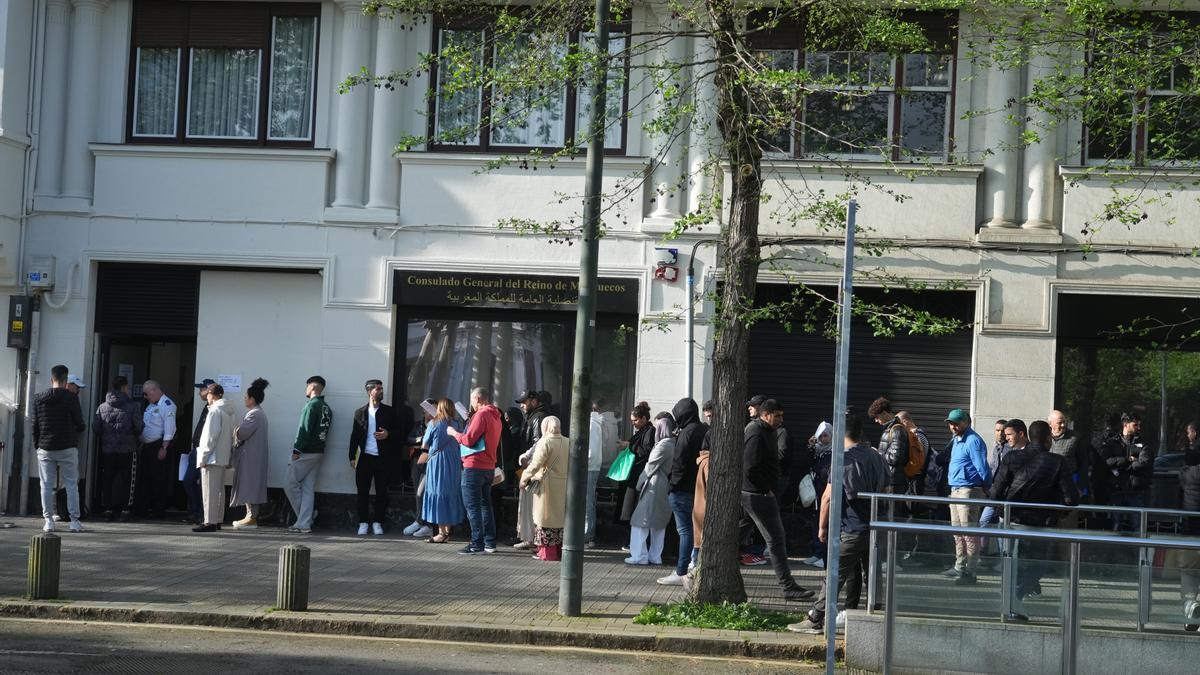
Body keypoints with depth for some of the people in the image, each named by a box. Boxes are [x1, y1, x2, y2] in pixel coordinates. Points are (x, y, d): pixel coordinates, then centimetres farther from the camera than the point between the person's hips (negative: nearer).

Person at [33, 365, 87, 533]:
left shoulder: (39, 398, 2)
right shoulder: (71, 398, -8)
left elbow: (34, 424, 4)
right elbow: (79, 423, -5)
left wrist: (37, 444, 14)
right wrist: (80, 429, 19)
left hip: (45, 448, 2)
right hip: (67, 448, -2)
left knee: (46, 485, 7)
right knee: (71, 484, 4)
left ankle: (49, 521, 5)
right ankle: (75, 521, 3)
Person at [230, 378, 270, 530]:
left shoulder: (254, 414, -16)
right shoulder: (260, 413, 17)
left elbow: (242, 432, -22)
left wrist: (236, 430, -2)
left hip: (251, 457, -10)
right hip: (253, 456, 10)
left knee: (250, 485, -9)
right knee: (251, 487, 12)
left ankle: (252, 518, -9)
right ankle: (251, 515, 16)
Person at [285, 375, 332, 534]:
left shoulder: (312, 405, -13)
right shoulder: (327, 408, 13)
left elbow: (304, 429, -18)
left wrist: (297, 450, -13)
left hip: (306, 453, -8)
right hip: (318, 452, 8)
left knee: (289, 483, 2)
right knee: (308, 488, 8)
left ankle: (305, 519, 6)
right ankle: (304, 524, 6)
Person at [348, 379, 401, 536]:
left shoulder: (389, 412, 7)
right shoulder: (360, 413, 8)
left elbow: (399, 433, 8)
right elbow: (354, 436, 10)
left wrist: (388, 435, -12)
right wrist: (352, 457, 3)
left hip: (383, 458, 0)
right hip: (365, 458, 0)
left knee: (381, 492, 2)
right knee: (363, 491, 1)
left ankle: (377, 523, 10)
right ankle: (363, 523, 9)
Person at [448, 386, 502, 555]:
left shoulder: (481, 415, -14)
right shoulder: (496, 416, 14)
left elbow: (469, 440, -16)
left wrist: (454, 433, 0)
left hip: (474, 466, -9)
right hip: (489, 466, 9)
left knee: (472, 506, -6)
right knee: (485, 505, 14)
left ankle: (477, 544, -9)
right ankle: (490, 543, 15)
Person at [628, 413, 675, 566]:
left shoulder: (663, 445, -17)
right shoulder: (675, 443, 7)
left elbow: (650, 466, -11)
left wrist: (640, 484, 2)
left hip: (654, 487, -9)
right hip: (666, 489, 9)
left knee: (640, 521, -3)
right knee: (659, 524, 14)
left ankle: (639, 556, -4)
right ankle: (655, 556, 18)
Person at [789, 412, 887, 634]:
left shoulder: (844, 460, -12)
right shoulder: (876, 458, 8)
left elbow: (828, 497, -13)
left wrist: (823, 527, -3)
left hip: (851, 530, -7)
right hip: (875, 528, 7)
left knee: (835, 575, -5)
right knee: (871, 575, 15)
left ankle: (815, 620, -5)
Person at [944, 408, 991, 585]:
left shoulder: (973, 441, -14)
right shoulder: (956, 441, 16)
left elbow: (982, 469, -16)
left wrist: (987, 488, -13)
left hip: (968, 491, -10)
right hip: (955, 491, 10)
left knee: (969, 533, -8)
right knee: (957, 532, 16)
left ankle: (970, 571, -7)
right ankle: (960, 567, 26)